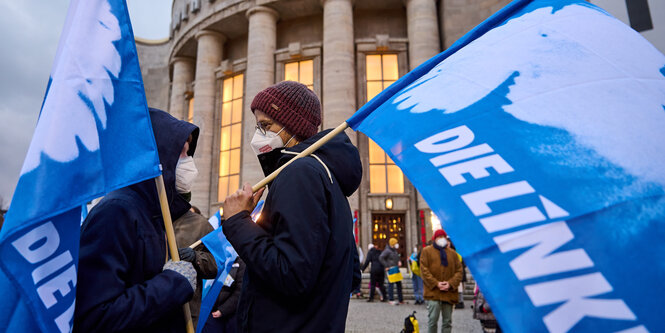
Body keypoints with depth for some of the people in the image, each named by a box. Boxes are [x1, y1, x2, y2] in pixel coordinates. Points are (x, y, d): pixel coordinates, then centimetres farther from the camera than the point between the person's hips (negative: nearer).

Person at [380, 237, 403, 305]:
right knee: (391, 284, -4)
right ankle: (391, 300, 3)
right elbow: (381, 258, -22)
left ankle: (401, 300, 19)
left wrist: (399, 262, 8)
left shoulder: (395, 250, 15)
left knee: (399, 284, 11)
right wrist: (386, 266, -20)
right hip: (390, 269, -9)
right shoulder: (387, 251, -13)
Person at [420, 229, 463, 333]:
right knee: (432, 320, -6)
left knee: (447, 321, 9)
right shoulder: (427, 251, 4)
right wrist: (436, 284, -13)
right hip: (433, 292, -3)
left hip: (449, 293, 3)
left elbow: (459, 270, 8)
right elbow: (424, 270, -3)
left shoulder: (452, 253, 13)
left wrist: (451, 283, -8)